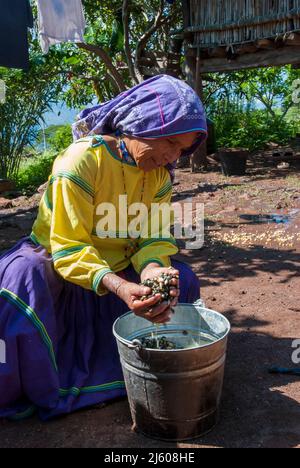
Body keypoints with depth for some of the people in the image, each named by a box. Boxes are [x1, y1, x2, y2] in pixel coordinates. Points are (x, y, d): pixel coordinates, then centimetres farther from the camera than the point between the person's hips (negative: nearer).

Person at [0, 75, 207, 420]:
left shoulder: (161, 174, -6)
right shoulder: (82, 159, -27)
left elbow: (155, 236, -9)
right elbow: (69, 248, -29)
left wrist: (153, 268, -34)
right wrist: (118, 286, -46)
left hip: (120, 268, 6)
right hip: (57, 261, -5)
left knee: (181, 279, -10)